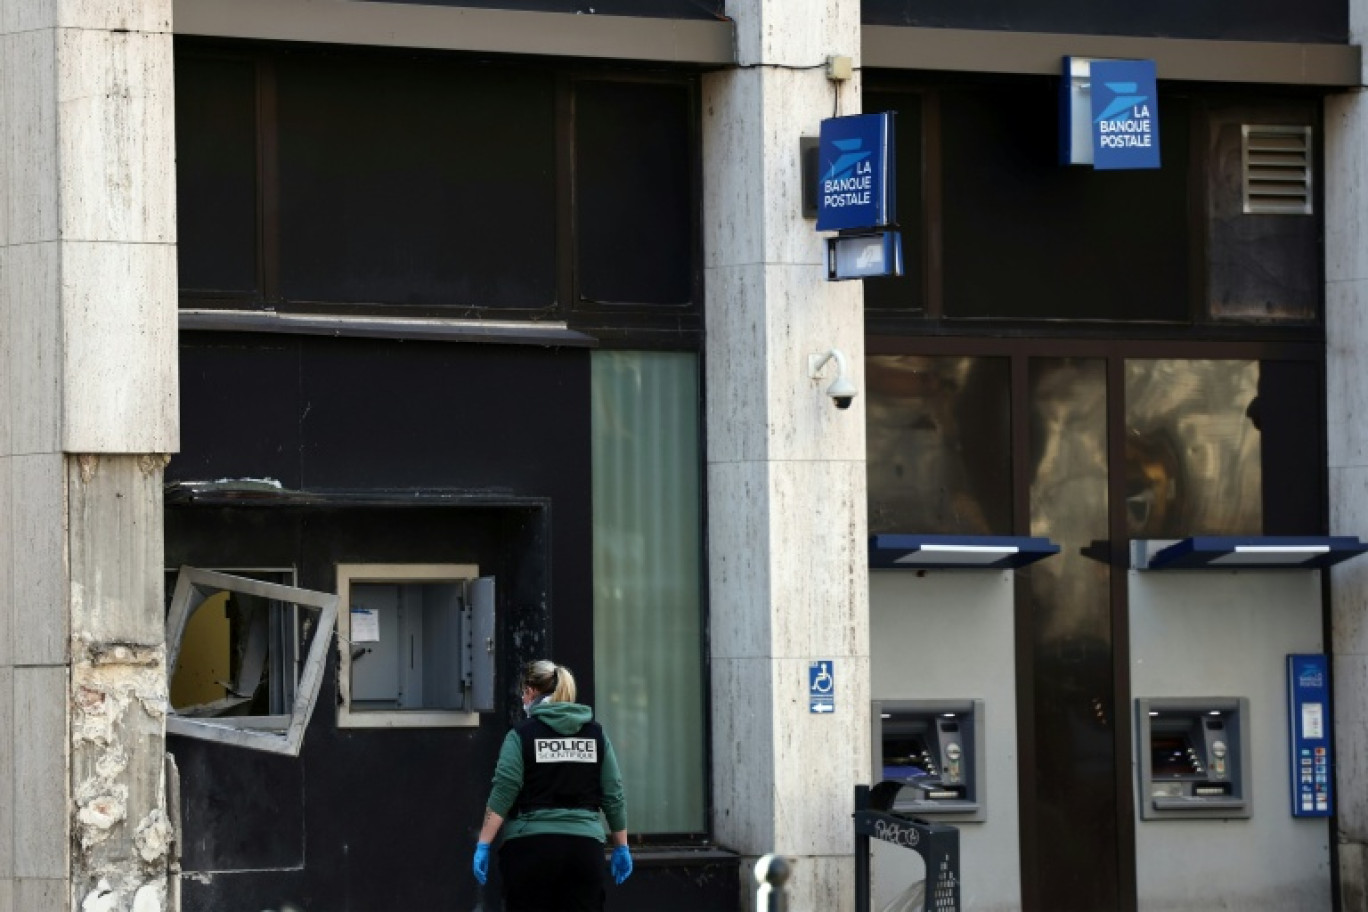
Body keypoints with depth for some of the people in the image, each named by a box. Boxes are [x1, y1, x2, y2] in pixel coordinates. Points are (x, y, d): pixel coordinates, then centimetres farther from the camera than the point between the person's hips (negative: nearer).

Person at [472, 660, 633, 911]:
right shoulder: (595, 733, 8)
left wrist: (483, 845, -6)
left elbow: (502, 794, -8)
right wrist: (621, 846, 15)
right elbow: (614, 796, 8)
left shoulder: (521, 735, -2)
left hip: (531, 845, -3)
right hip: (586, 846, 3)